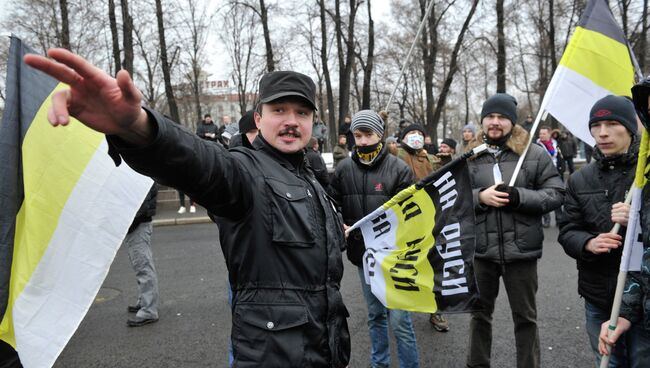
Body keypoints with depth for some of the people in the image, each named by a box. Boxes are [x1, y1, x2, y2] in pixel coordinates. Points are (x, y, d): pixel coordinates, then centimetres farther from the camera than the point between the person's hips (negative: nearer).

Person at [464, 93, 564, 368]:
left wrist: (519, 196, -19)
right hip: (481, 250, 2)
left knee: (525, 317, 14)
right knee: (480, 313, 18)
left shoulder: (534, 153, -2)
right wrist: (479, 197, -14)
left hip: (521, 250, -2)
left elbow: (556, 194, -4)